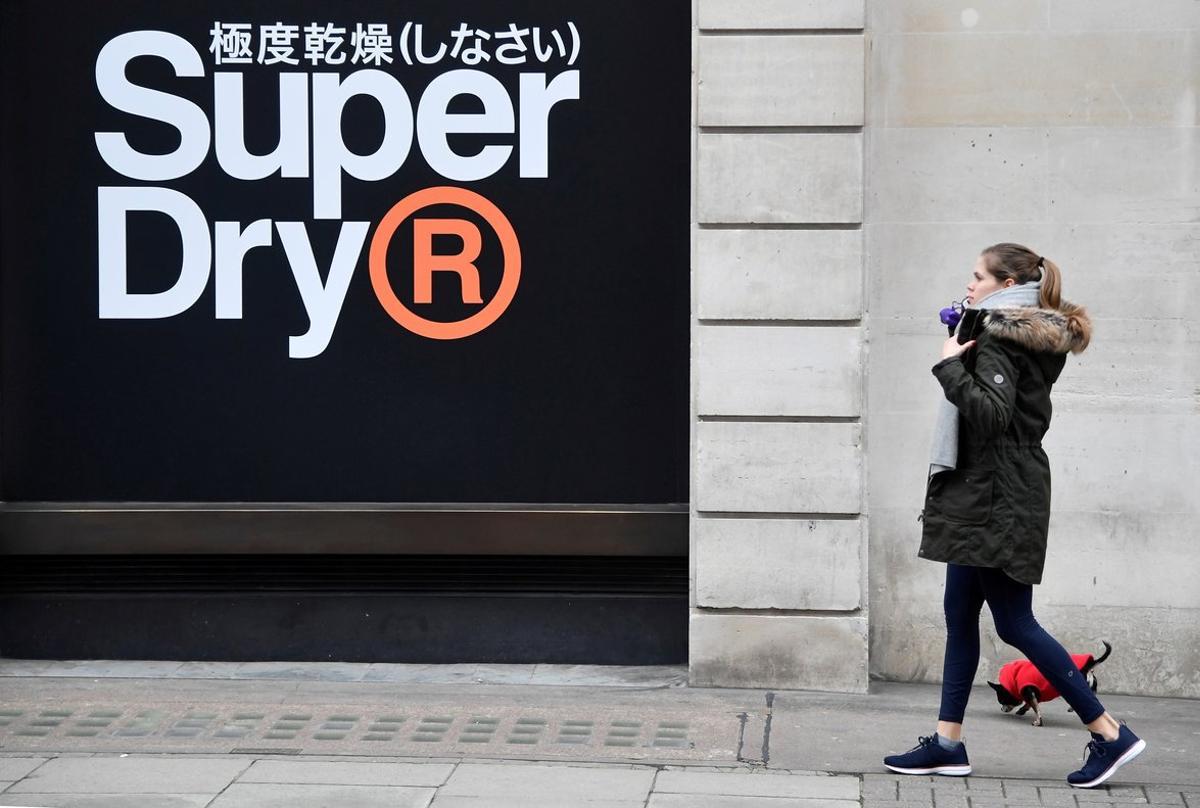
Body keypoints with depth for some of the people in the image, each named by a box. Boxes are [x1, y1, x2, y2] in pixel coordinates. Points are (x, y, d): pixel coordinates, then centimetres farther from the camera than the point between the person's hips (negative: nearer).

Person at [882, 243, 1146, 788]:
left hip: (997, 499, -11)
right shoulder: (1027, 337, 15)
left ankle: (1109, 734, -4)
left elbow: (991, 413, -26)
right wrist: (960, 358, 12)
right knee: (960, 615, 11)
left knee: (1014, 623, -8)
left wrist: (950, 365, -18)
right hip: (983, 497, 11)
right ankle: (947, 743, 14)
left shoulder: (997, 338, -14)